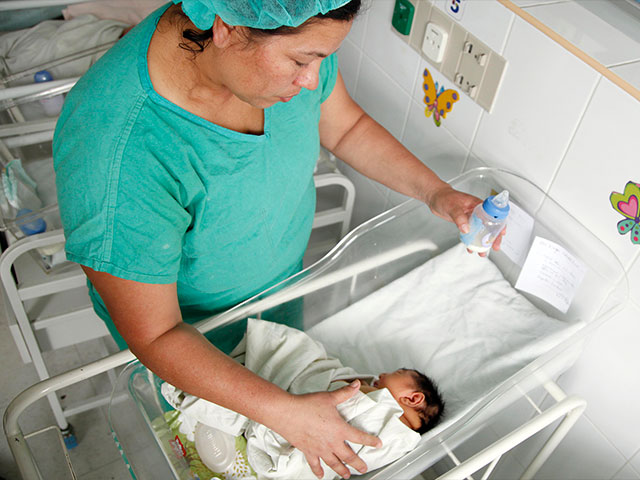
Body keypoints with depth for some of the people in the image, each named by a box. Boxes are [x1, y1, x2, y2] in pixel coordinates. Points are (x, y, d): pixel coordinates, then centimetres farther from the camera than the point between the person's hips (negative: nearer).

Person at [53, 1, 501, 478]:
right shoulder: (115, 154, -43)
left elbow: (346, 127, -4)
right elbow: (154, 336, -33)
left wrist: (436, 193, -13)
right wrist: (286, 412, -35)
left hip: (282, 277, 5)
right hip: (190, 330, -4)